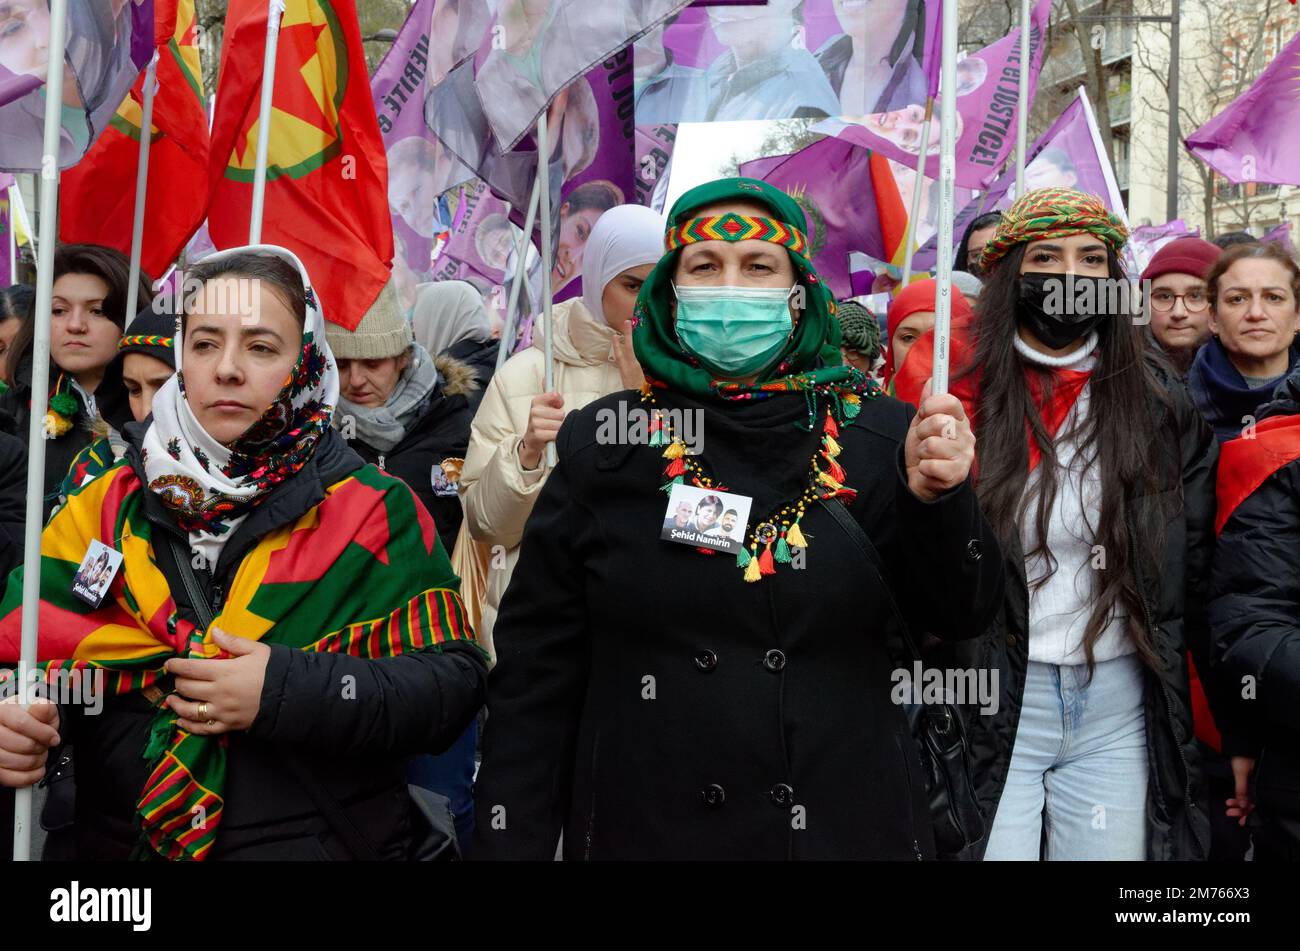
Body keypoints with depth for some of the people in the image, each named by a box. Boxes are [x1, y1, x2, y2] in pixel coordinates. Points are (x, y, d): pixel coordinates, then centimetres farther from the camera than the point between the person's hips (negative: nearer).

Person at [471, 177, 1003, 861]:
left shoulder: (877, 436, -4)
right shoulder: (604, 446, -5)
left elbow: (961, 618, -4)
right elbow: (536, 670, -2)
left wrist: (935, 498, -22)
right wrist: (509, 841, -5)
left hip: (849, 826, 1)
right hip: (643, 828, 0)